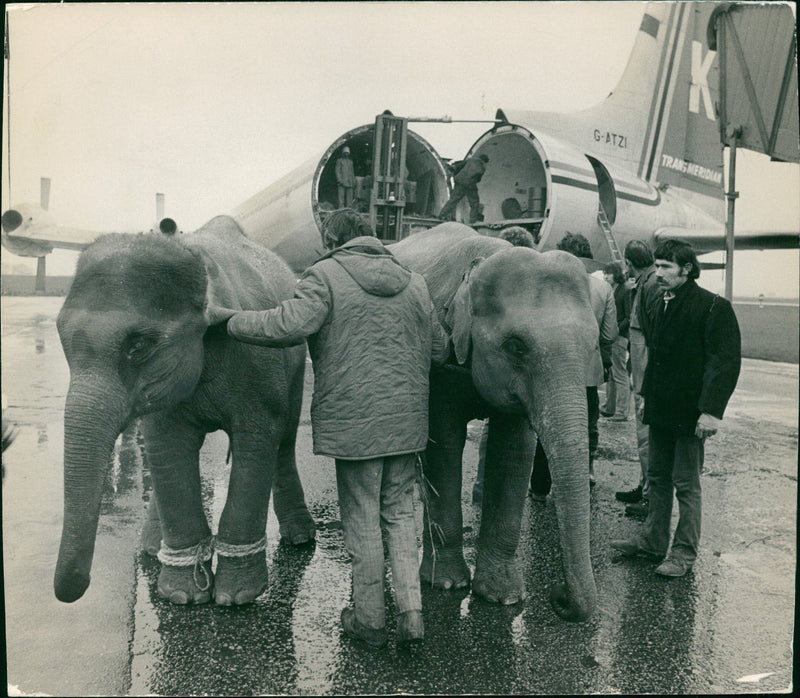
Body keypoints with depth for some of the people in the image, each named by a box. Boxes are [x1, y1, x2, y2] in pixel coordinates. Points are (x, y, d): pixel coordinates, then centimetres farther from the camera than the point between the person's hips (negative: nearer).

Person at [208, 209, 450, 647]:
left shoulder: (326, 275, -6)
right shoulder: (413, 282, 11)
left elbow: (289, 325, -20)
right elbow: (438, 351, 12)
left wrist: (230, 319, -7)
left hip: (354, 420, -5)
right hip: (407, 419, 5)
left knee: (361, 519, 8)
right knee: (399, 512, 17)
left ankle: (369, 619, 21)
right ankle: (411, 610, 13)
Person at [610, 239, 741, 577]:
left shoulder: (713, 307, -12)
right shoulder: (662, 305, 11)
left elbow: (727, 361, -15)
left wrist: (711, 410, -21)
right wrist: (649, 393, 11)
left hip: (689, 412, -7)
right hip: (660, 408, 7)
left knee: (686, 485, 4)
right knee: (658, 478, 16)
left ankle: (684, 552, 17)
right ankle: (653, 540, 29)